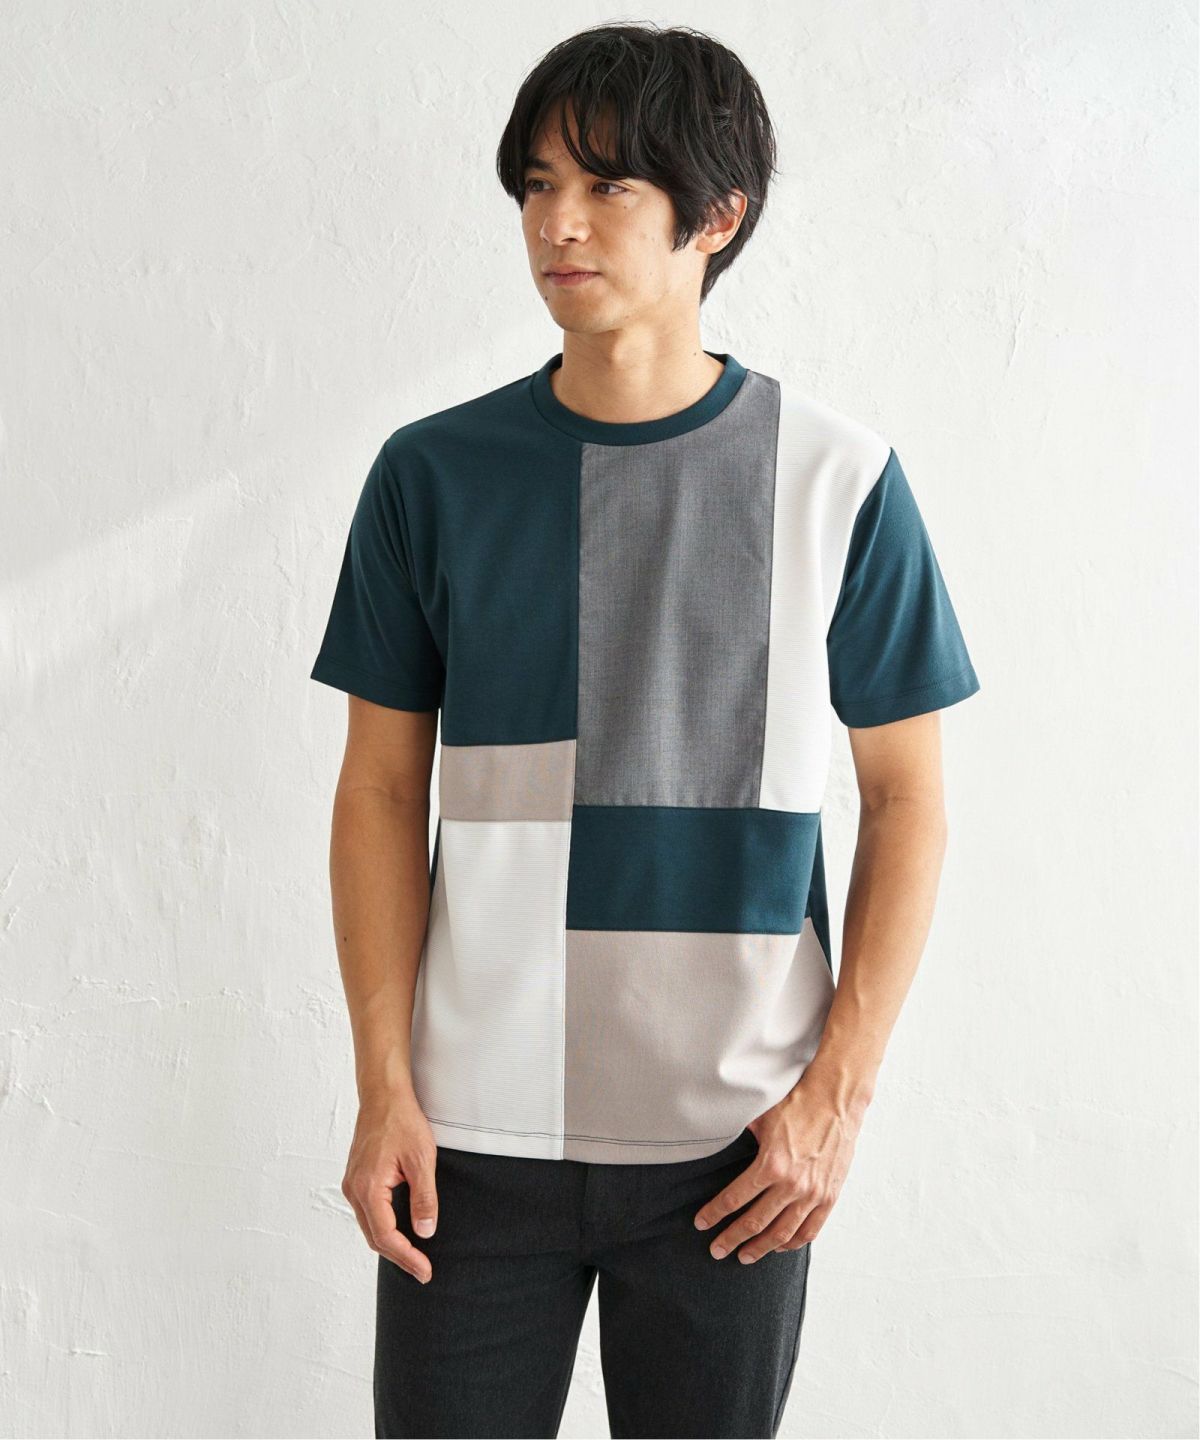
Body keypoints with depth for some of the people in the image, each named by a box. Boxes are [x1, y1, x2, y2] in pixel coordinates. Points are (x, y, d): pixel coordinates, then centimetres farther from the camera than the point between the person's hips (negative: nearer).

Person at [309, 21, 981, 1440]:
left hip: (735, 1139, 0)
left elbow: (905, 802, 1)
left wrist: (839, 1090, -5)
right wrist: (384, 1086, -3)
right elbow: (381, 793, 4)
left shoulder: (837, 477, -3)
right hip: (475, 1127, 1)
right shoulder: (434, 472, 1)